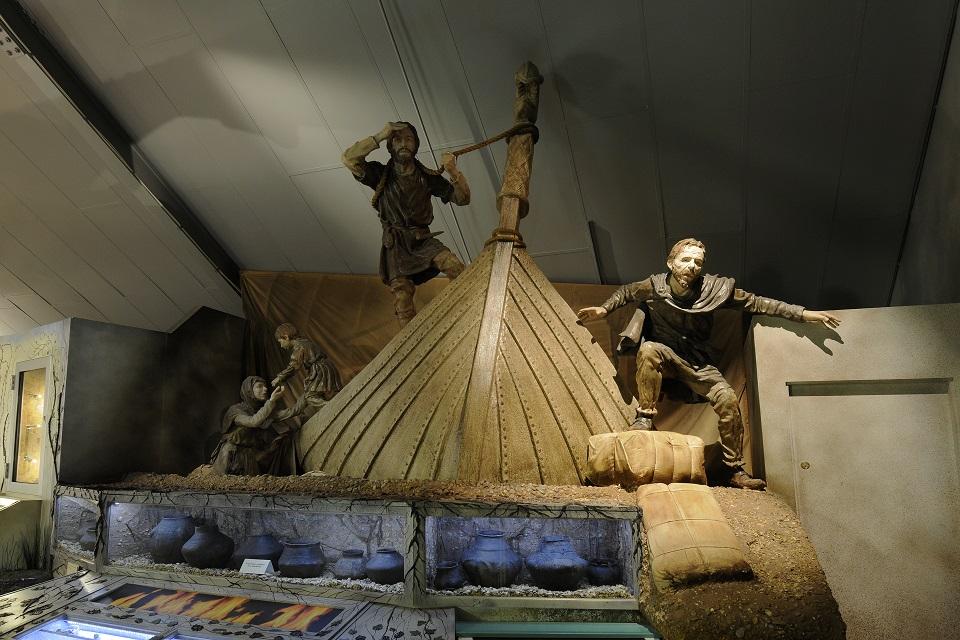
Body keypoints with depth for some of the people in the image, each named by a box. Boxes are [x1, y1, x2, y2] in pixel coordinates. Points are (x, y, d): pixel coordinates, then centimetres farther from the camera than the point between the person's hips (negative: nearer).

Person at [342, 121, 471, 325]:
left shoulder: (428, 177, -2)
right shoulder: (381, 174, -5)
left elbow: (463, 199, -2)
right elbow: (349, 158, -21)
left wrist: (454, 172, -20)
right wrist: (379, 136, -24)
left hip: (423, 240, 1)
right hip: (396, 245, -1)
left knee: (455, 266, -24)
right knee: (402, 296, -12)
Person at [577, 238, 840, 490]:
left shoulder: (714, 288, -10)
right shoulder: (654, 286, -11)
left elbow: (755, 303, -5)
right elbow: (626, 292, 10)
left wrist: (804, 314, -7)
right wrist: (604, 309, -4)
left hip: (697, 362, 1)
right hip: (664, 356, -1)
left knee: (728, 398, -19)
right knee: (648, 350, -36)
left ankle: (736, 470, -3)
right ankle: (645, 416, -23)